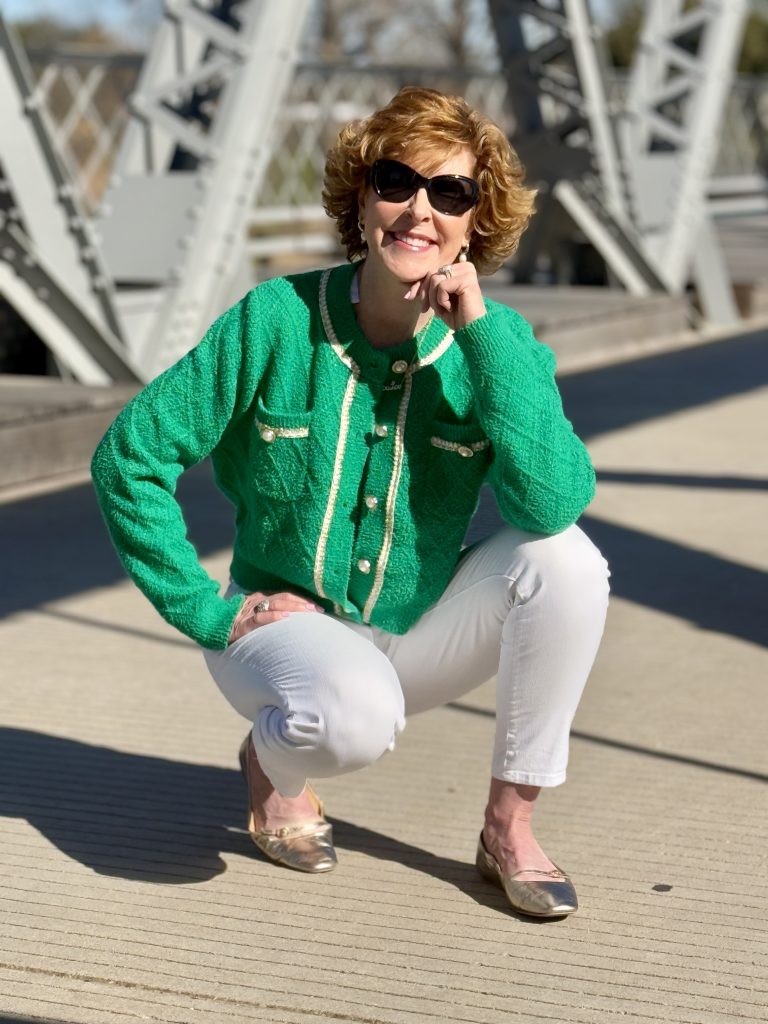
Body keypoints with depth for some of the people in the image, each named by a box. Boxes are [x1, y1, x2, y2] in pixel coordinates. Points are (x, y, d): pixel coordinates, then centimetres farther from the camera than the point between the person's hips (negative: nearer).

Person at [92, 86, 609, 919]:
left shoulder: (494, 341, -10)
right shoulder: (277, 321, -15)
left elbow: (554, 502, -28)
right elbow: (129, 458, -11)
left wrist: (482, 334, -28)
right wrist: (207, 612, -12)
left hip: (423, 632, 3)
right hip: (289, 626, -3)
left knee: (565, 561, -24)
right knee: (355, 718, -36)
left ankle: (509, 826, -7)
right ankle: (274, 759, 4)